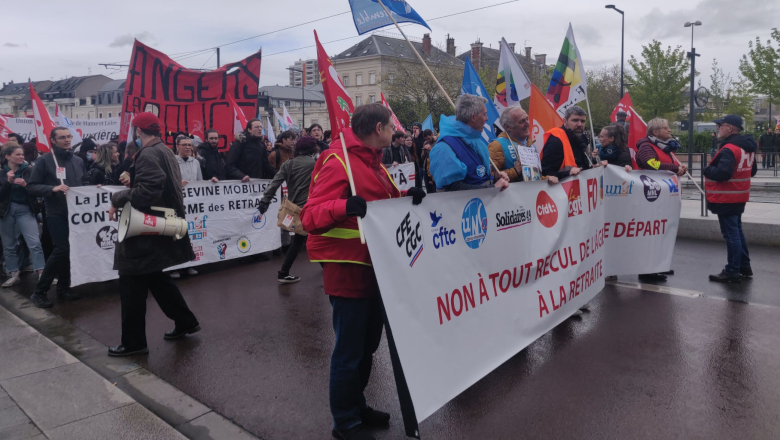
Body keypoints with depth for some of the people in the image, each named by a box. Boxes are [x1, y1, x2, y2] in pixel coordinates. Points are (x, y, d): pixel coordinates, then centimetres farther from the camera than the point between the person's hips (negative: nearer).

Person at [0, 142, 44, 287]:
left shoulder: (28, 170, 0)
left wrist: (25, 185, -20)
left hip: (25, 210, -2)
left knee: (35, 243, -10)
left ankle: (42, 274, -10)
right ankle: (13, 275, 19)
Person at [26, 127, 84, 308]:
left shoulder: (78, 161, 13)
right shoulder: (44, 160, -3)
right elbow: (31, 187, -7)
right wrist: (53, 189, -21)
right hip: (56, 213, -5)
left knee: (71, 250, 8)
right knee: (62, 249, -11)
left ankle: (63, 288, 22)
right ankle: (39, 292, 2)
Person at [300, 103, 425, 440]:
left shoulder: (372, 162, 14)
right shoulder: (338, 161, -16)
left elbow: (389, 200, 19)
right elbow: (310, 217, -22)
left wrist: (409, 196, -1)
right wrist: (342, 206, -40)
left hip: (374, 267, 10)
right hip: (348, 270, -10)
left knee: (367, 344, 20)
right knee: (350, 350, 3)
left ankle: (357, 406, 38)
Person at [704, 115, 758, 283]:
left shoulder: (729, 149, -22)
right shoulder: (748, 147, 11)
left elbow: (723, 173, -30)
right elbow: (752, 170, 21)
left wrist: (708, 170, -13)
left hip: (726, 198, -10)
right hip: (739, 197, 10)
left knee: (731, 234, -4)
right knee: (737, 231, 20)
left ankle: (733, 272, 2)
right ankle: (745, 266, 28)